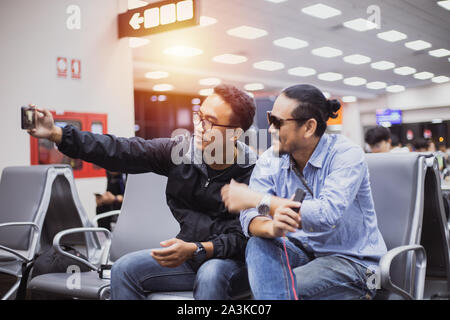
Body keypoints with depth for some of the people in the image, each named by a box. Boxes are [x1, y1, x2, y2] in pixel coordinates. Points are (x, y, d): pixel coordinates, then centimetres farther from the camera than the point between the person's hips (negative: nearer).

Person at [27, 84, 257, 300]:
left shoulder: (252, 173, -18)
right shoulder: (180, 150, -6)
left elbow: (242, 238, -18)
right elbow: (119, 151, -10)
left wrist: (195, 250, -33)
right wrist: (56, 134, -16)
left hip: (234, 260, -5)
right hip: (189, 254, 5)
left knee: (210, 276, -36)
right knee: (125, 268, -10)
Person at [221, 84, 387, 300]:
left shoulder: (347, 155, -17)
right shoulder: (270, 160, -2)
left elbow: (327, 215, -32)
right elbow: (250, 218, -13)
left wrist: (257, 199, -30)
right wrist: (272, 227, -38)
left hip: (351, 259, -5)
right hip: (301, 251, 5)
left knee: (282, 286, -30)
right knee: (260, 244, -26)